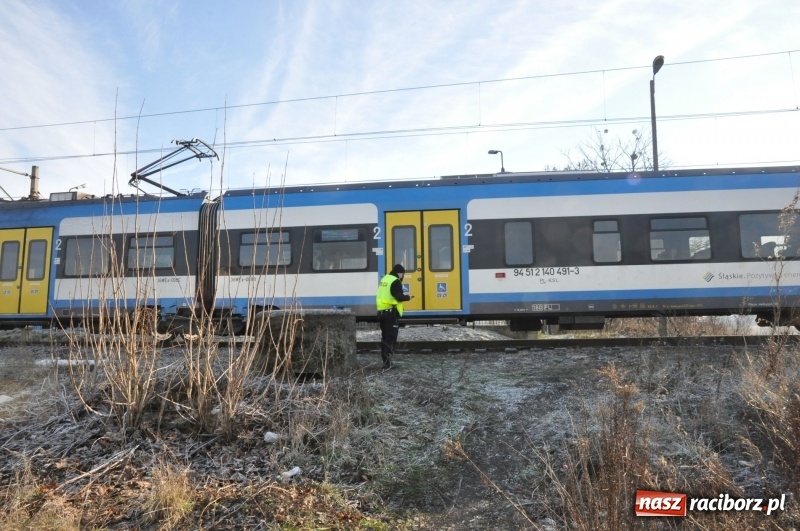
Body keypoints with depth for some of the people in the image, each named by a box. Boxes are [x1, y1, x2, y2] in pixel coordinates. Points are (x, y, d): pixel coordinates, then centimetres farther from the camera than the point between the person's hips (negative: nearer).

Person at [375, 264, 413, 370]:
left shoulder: (384, 279, 17)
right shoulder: (395, 281, -11)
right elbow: (399, 296, -20)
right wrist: (408, 297, -2)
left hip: (381, 311, 9)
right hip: (391, 312, -9)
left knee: (385, 337, 14)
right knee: (391, 337, -7)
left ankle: (386, 361, 18)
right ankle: (387, 363, -10)